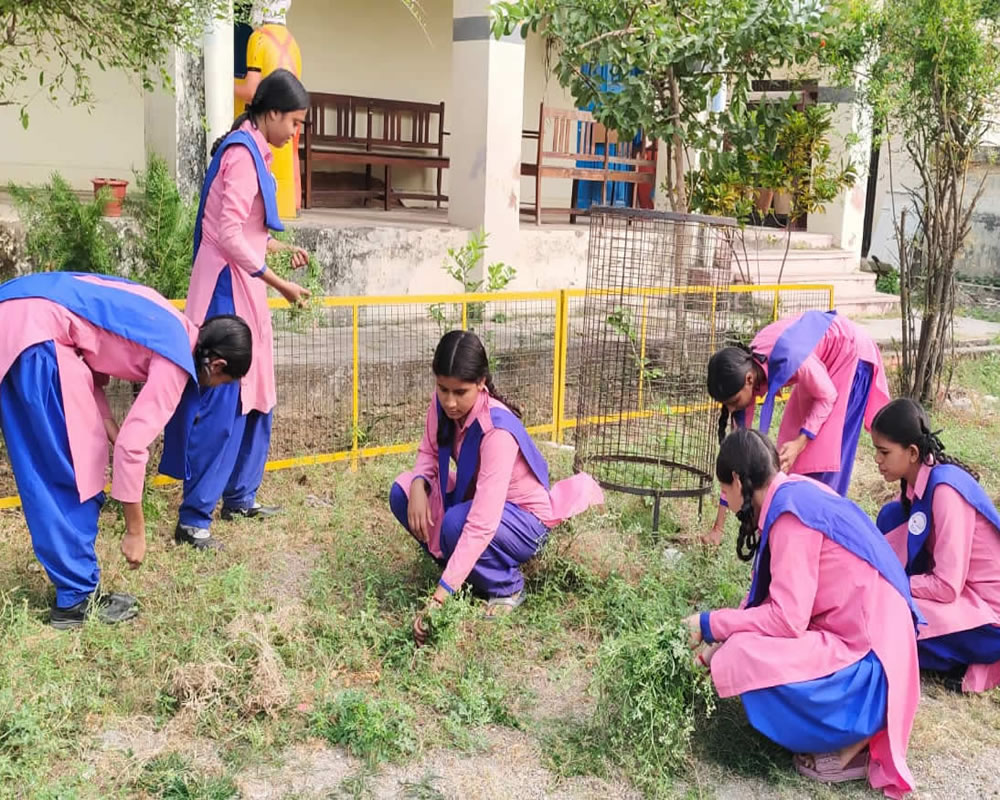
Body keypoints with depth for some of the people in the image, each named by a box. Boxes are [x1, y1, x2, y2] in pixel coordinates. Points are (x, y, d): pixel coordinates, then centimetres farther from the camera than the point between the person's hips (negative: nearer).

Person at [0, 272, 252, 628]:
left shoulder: (169, 328, 18)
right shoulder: (176, 359, -7)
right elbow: (132, 444, -10)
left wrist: (109, 427, 9)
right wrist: (135, 530, -1)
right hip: (33, 328, -10)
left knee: (44, 472, 15)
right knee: (71, 472, 0)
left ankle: (74, 585, 25)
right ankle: (77, 598, 8)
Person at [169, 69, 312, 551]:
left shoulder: (252, 151, 15)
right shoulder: (243, 154, -15)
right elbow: (229, 235, -22)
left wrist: (281, 249, 18)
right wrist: (279, 284, -20)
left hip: (242, 285, 10)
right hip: (227, 287, -10)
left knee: (255, 397, 15)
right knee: (224, 401, -11)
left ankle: (238, 496, 26)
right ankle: (193, 519, -6)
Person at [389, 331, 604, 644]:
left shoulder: (498, 430, -36)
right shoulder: (442, 404, -16)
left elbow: (481, 524, -40)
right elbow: (428, 452, 1)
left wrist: (439, 597, -44)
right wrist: (418, 485, -25)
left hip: (526, 521, -7)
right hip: (473, 495, 7)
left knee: (456, 523, -35)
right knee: (402, 493, -13)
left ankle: (507, 587, -5)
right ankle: (463, 567, 5)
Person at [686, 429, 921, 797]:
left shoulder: (790, 511, -20)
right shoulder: (796, 493, 8)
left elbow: (787, 619, -24)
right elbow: (777, 597, 13)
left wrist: (710, 625, -11)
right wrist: (721, 639, 13)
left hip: (865, 655, -10)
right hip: (851, 632, 10)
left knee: (742, 660, -25)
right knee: (738, 644, 11)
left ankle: (854, 740, -4)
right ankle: (856, 724, 10)